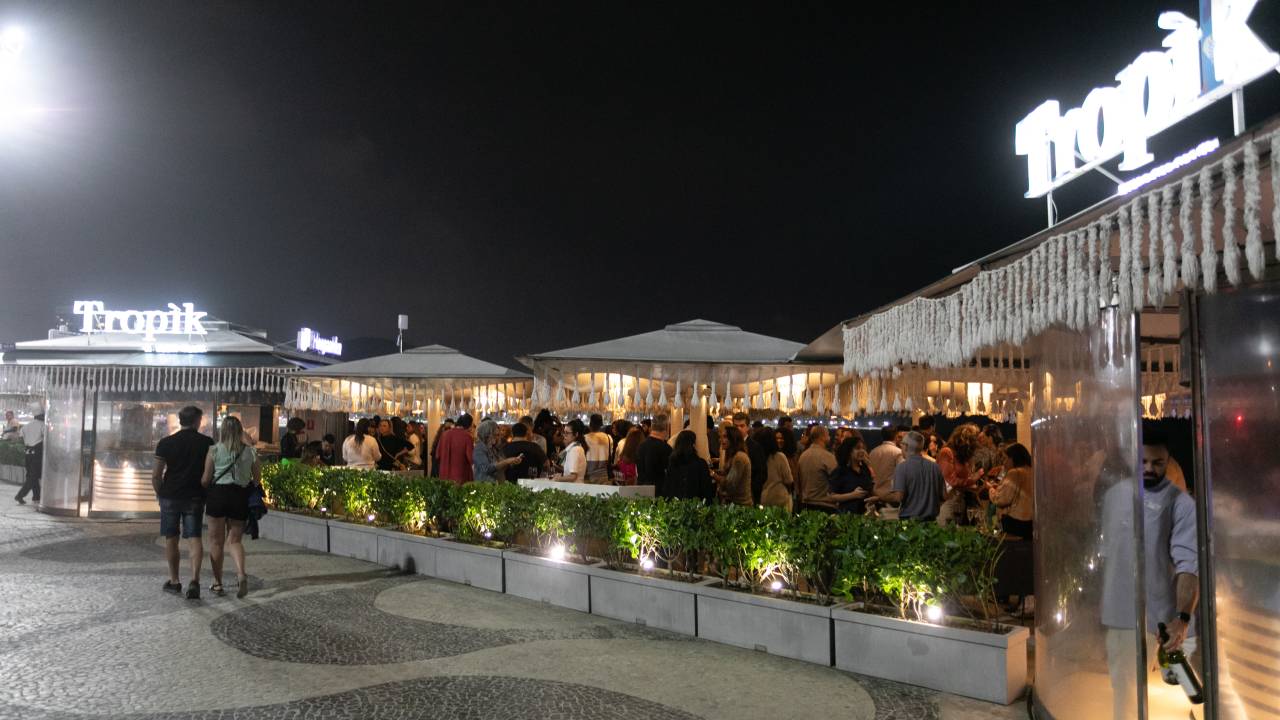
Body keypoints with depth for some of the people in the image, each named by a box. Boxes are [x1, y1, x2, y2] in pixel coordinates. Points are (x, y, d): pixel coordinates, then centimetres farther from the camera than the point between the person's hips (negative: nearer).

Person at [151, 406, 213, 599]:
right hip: (195, 497, 0)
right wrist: (206, 492, 13)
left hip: (170, 496, 0)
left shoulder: (165, 443, -2)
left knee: (171, 539, 11)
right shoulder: (207, 443, -1)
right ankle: (194, 579, -14)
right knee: (194, 538, 1)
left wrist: (160, 494, 11)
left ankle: (174, 581, 18)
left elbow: (156, 475, -3)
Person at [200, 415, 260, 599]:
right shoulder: (250, 452, 1)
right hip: (240, 496, 2)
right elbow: (257, 478, 6)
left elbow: (205, 479, -4)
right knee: (234, 540, 9)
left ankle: (217, 583, 17)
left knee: (216, 541, 11)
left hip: (218, 494, -2)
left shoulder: (214, 451, -5)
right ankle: (241, 573, -17)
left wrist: (201, 493, 16)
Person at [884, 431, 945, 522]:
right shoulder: (935, 467, 5)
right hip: (930, 521, 5)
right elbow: (943, 496, 10)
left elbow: (898, 497, -18)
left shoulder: (902, 467, -10)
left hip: (909, 519, -4)